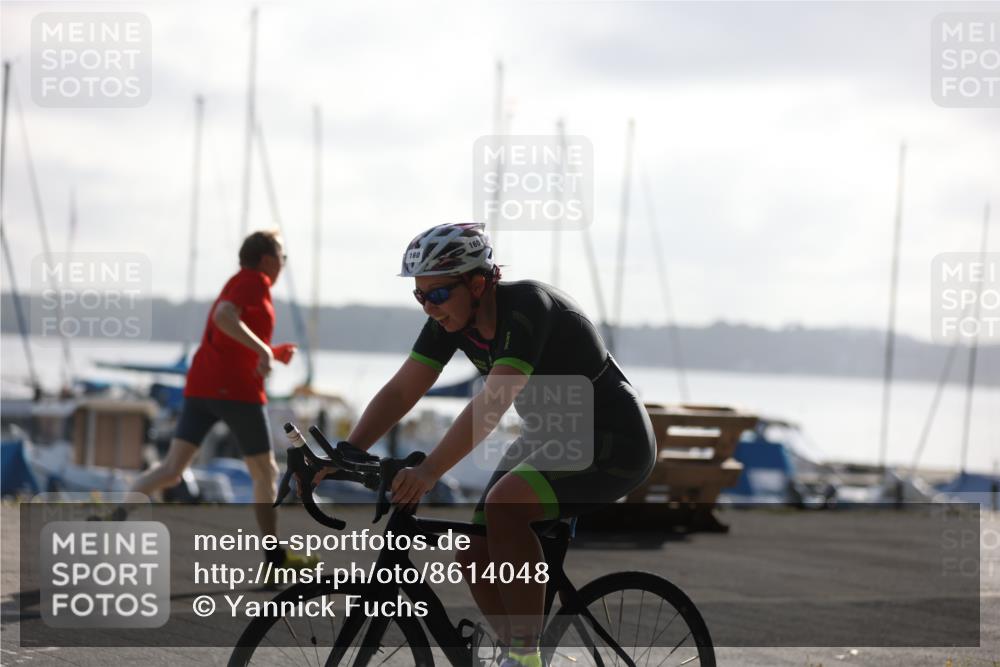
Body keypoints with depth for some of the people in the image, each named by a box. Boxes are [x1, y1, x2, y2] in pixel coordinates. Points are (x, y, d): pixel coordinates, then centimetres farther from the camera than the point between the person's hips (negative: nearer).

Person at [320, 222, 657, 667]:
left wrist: (429, 471, -45)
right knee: (476, 558, -3)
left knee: (503, 506, -30)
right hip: (550, 436, 9)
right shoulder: (451, 319, -5)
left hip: (614, 441, -8)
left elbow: (493, 402, -38)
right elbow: (400, 392, -5)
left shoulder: (527, 307, -28)